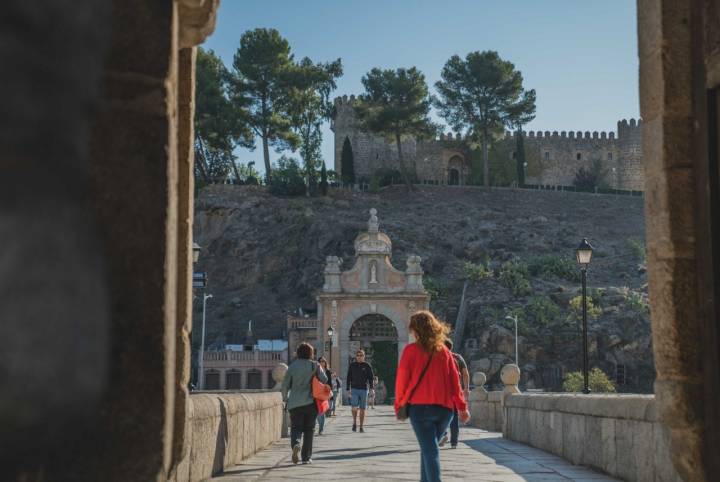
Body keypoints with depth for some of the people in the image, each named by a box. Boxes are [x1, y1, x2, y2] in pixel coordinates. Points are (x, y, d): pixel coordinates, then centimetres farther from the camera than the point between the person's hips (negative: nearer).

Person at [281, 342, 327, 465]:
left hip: (295, 403, 0)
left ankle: (295, 444, -26)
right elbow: (324, 380, -9)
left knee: (296, 427, 6)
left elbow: (285, 384, 3)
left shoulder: (293, 366, 2)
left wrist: (285, 398, 18)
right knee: (309, 429, 9)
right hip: (311, 402, 0)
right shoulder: (315, 366, -1)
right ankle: (306, 457, 10)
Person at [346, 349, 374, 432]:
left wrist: (371, 388, -11)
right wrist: (348, 389, 2)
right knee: (354, 407, -13)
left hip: (364, 389, 0)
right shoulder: (352, 365, 6)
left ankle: (361, 426, 11)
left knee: (362, 409, 3)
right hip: (354, 389, 0)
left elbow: (371, 378, 2)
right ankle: (354, 423, 8)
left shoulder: (367, 366, 4)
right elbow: (349, 378, 9)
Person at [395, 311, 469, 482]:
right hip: (444, 408, 4)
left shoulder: (411, 350, -3)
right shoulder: (444, 351, 8)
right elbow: (454, 380, 6)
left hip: (420, 407, -4)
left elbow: (402, 379, -2)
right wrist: (462, 407, 9)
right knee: (429, 447, 21)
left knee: (429, 450, -6)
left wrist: (399, 405, 10)